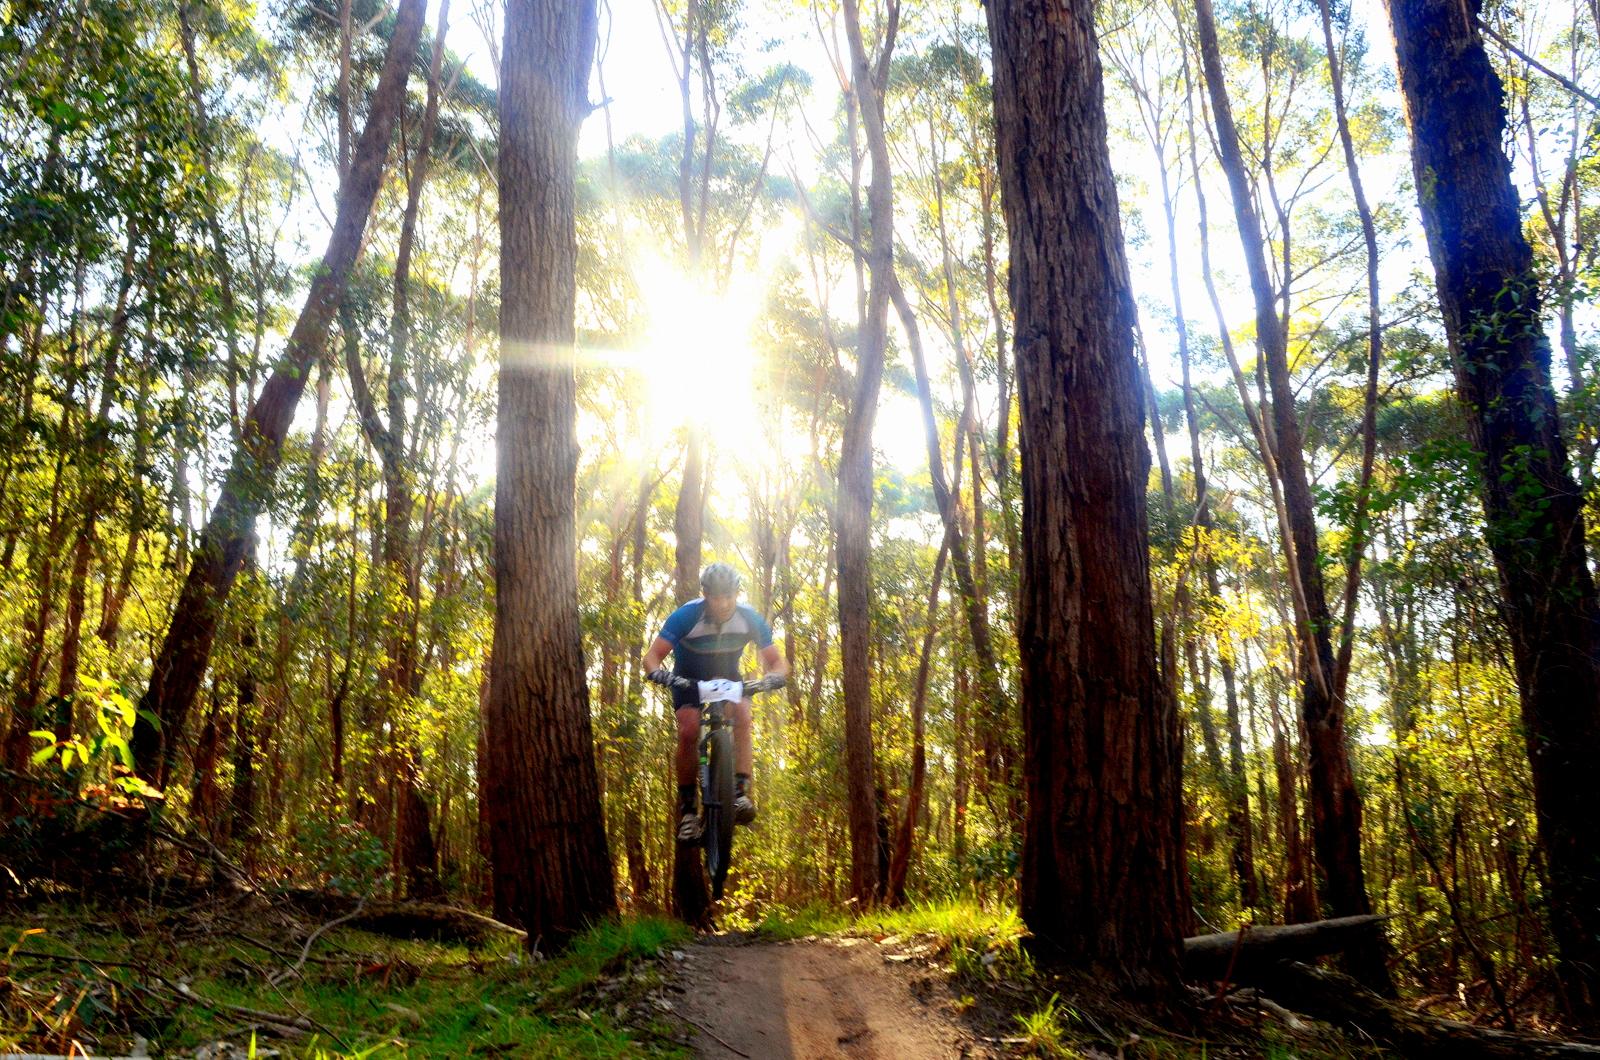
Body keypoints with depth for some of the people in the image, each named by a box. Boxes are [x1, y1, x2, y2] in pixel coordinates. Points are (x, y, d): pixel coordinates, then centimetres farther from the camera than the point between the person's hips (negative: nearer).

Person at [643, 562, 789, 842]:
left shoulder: (749, 618, -22)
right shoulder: (686, 616, -28)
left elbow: (778, 661, -17)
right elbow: (652, 656, -26)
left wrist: (774, 676, -40)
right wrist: (657, 672, -49)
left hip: (728, 681, 2)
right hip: (689, 682, -1)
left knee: (742, 716, -29)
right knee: (688, 732, -26)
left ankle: (741, 793, -31)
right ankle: (687, 808, -12)